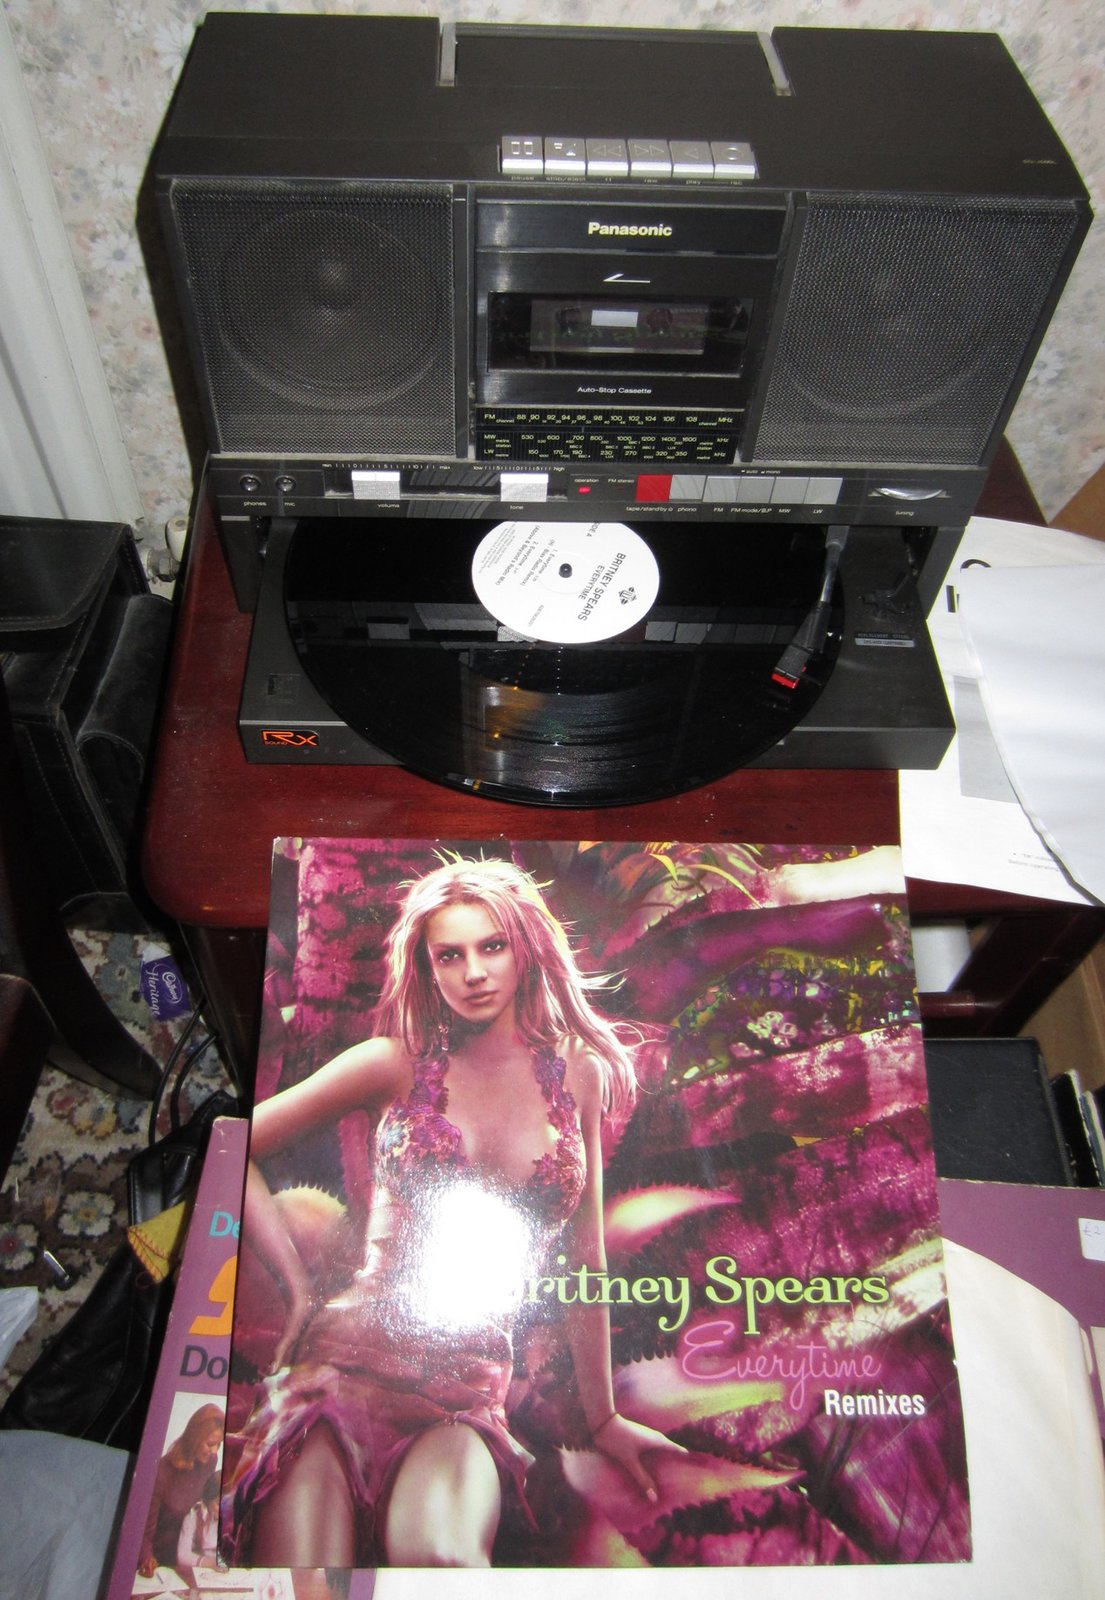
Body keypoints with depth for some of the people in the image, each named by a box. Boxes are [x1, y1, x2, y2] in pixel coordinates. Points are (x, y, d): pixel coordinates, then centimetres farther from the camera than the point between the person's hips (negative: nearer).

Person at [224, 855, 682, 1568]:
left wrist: (604, 1418, 19)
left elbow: (586, 1258, 13)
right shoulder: (397, 1063, 2)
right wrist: (300, 1286, -1)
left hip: (470, 1392, 0)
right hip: (347, 1358, 0)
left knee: (434, 1550, -31)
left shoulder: (578, 1075, 7)